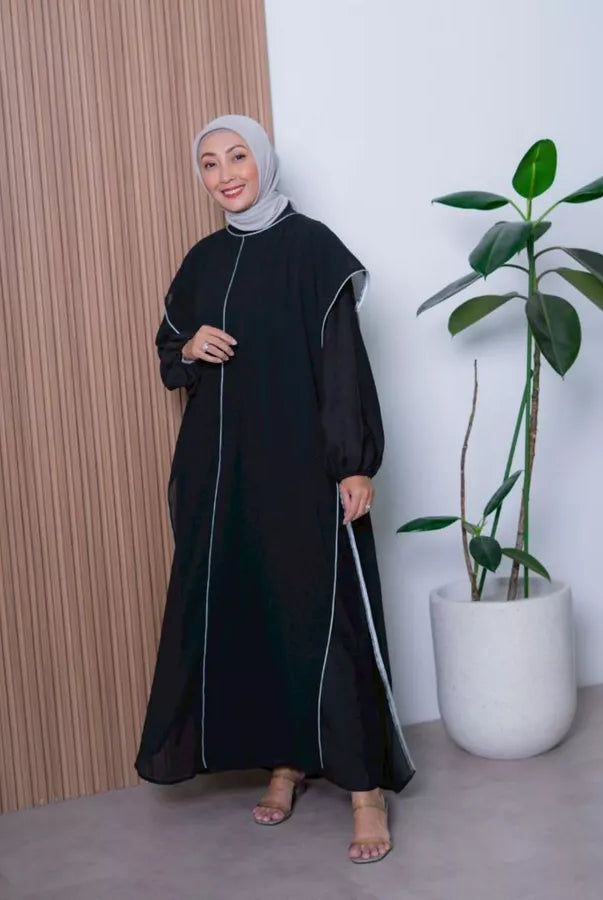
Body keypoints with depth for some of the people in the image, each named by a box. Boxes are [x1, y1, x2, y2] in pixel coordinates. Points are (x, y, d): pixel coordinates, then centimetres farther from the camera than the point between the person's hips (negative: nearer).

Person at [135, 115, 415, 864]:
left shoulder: (312, 246, -4)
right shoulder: (203, 259, 14)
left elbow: (344, 359, -10)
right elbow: (169, 353, 22)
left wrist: (355, 464, -16)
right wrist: (189, 349, -2)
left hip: (301, 462, -6)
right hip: (221, 464, 6)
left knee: (324, 612, -6)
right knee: (243, 609, 7)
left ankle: (365, 784, 3)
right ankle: (285, 762, 21)